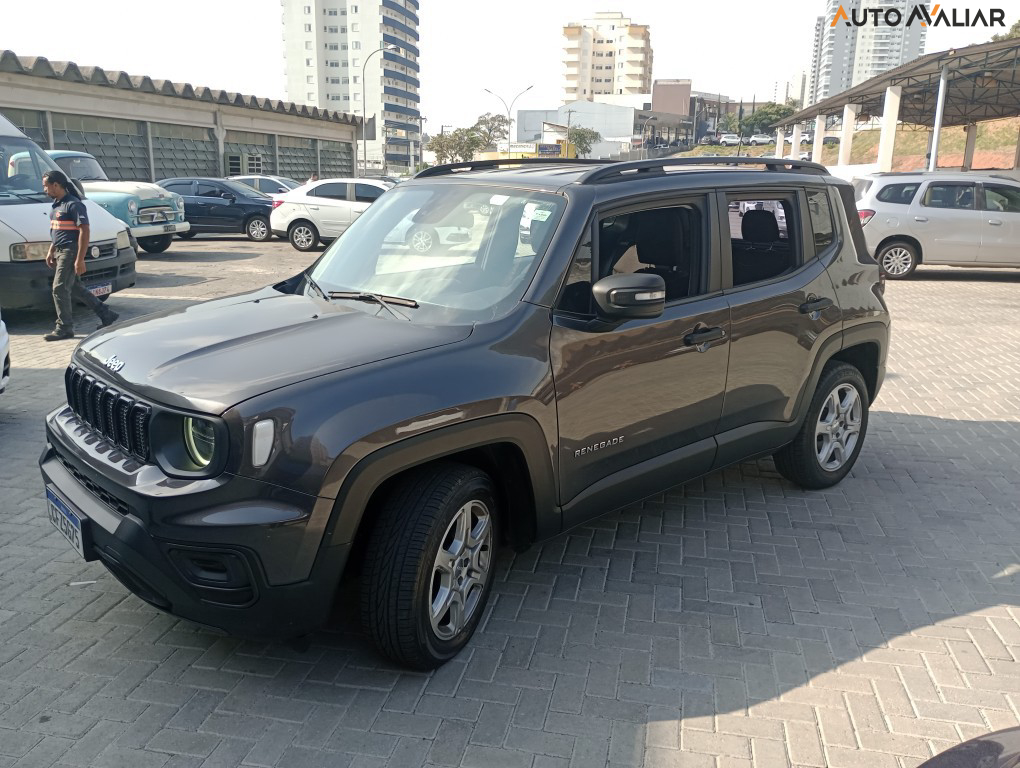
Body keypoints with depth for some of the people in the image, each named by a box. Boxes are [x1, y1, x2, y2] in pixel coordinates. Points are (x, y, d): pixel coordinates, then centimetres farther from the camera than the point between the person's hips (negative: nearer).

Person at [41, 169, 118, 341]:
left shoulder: (74, 205, -15)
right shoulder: (57, 204, 14)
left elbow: (84, 231, -19)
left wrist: (80, 259, -23)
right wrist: (51, 252, 22)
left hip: (70, 252, -10)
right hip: (60, 252, 10)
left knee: (60, 289, -7)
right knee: (75, 288, 14)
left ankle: (64, 328, 2)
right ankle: (106, 314, 21)